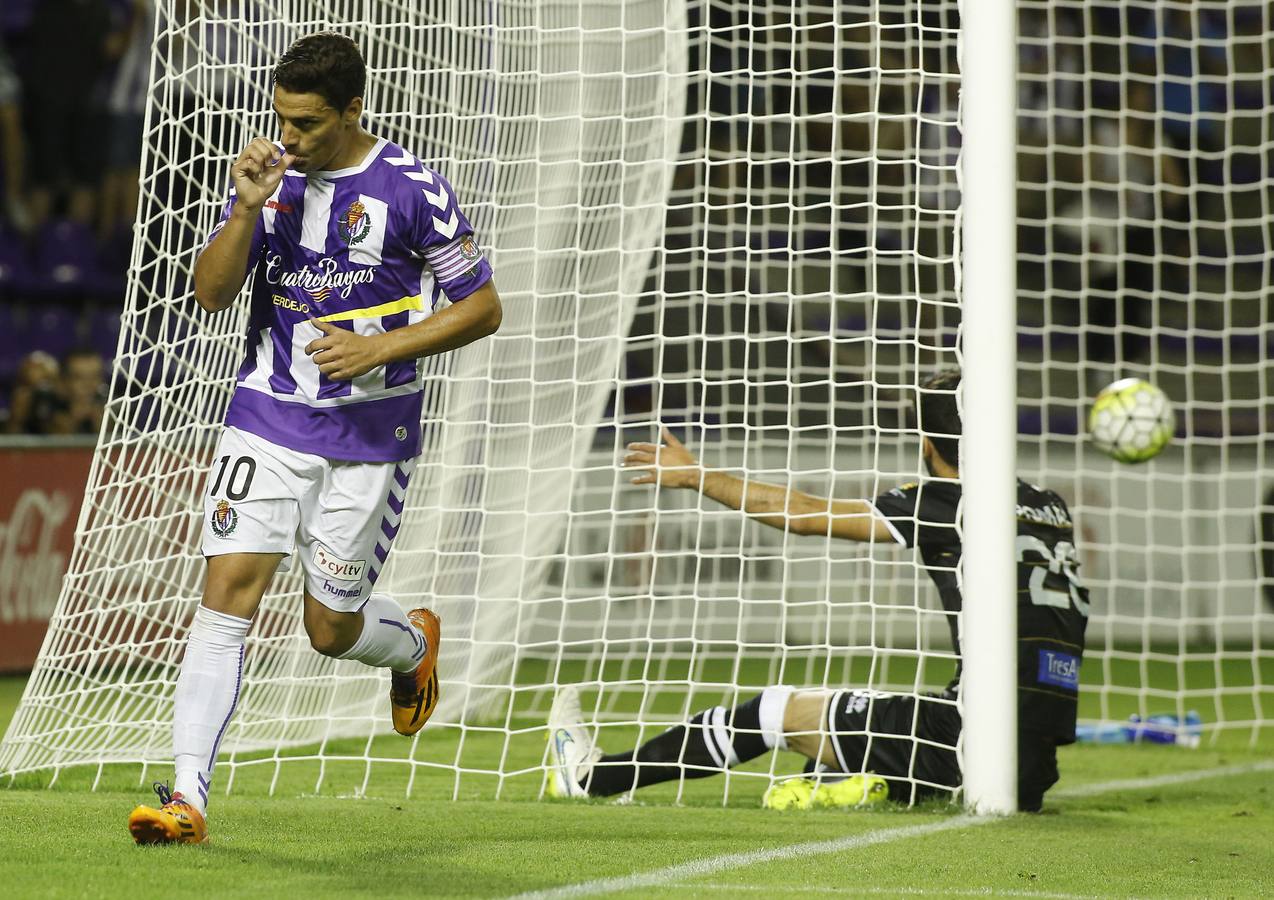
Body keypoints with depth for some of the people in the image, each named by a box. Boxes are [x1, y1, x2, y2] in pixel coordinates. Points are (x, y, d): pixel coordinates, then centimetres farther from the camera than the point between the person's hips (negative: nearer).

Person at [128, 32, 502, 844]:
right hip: (267, 419, 3)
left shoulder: (411, 190, -10)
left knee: (332, 629, 5)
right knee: (229, 589, -12)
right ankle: (189, 794, -14)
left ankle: (415, 642, 42)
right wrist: (248, 207, -17)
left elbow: (483, 307, -4)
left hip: (370, 435, -3)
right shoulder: (272, 176, 2)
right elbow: (212, 293, -2)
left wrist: (382, 348, -15)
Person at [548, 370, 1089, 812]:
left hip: (975, 735, -6)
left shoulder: (943, 503, -2)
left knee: (777, 712, 10)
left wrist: (695, 476, 15)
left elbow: (802, 515, 3)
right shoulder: (1051, 509, 14)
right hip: (1041, 765, 6)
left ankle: (594, 778, 18)